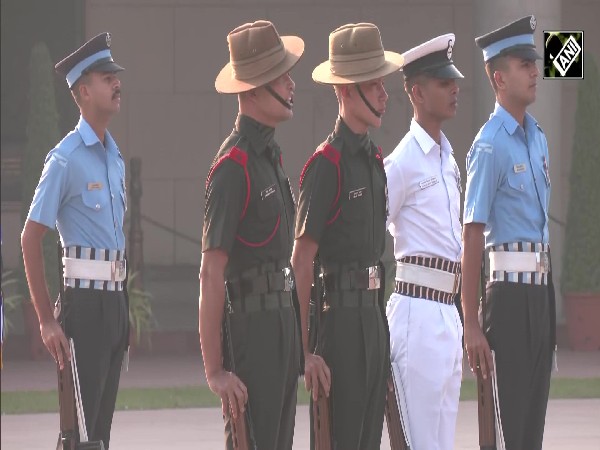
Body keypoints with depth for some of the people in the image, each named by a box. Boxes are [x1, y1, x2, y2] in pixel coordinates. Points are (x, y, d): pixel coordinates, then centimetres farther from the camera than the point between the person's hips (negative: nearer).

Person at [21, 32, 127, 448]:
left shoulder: (115, 158, 16)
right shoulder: (66, 159, -10)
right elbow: (31, 238, -13)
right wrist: (46, 320, -16)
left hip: (115, 300, 8)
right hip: (84, 299, -8)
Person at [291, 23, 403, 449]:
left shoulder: (375, 158, 14)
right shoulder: (326, 165, -12)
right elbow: (301, 262, -14)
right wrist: (305, 351, -18)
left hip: (374, 314, 8)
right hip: (341, 315, -8)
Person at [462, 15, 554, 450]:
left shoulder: (537, 137, 13)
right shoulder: (490, 146, -13)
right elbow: (472, 237, -15)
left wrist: (550, 299, 19)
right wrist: (472, 324, -18)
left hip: (542, 286, 8)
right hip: (510, 287, -8)